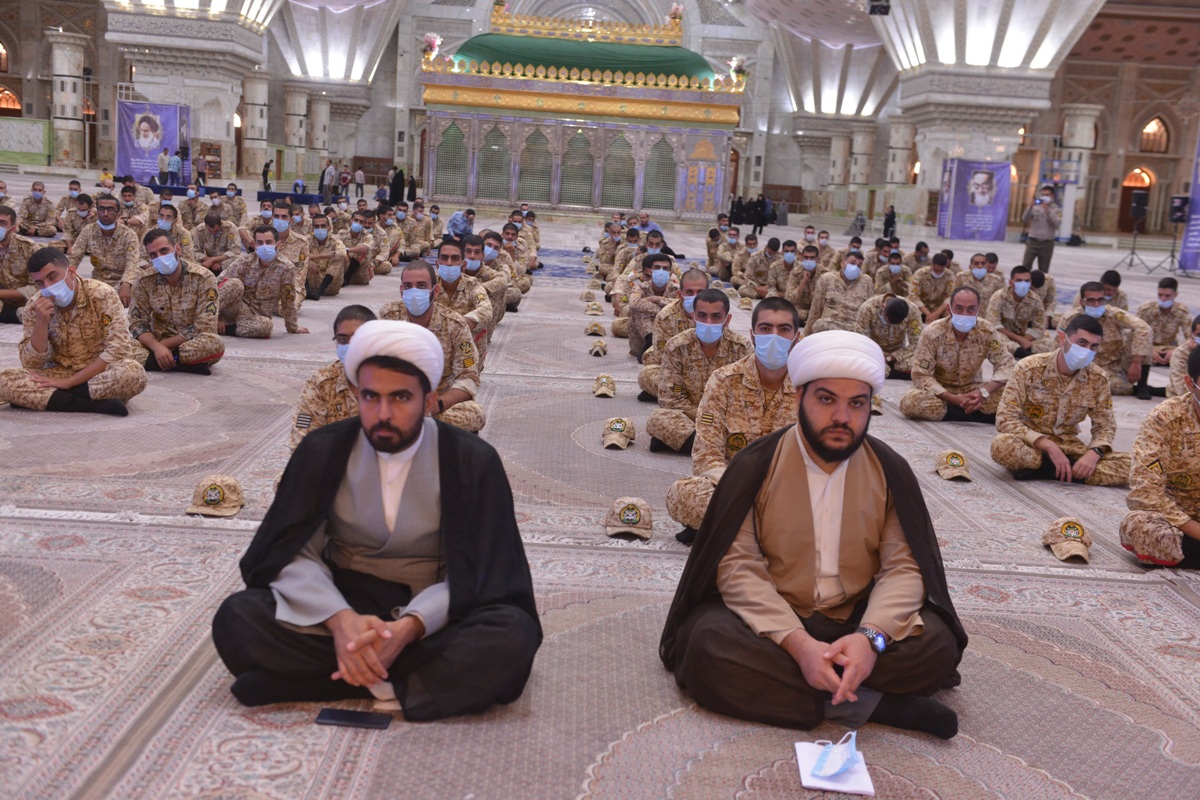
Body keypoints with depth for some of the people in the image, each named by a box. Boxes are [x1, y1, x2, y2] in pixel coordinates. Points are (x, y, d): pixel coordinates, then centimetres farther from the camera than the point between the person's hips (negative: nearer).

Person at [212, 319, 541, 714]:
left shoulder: (473, 461, -8)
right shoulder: (322, 451, -2)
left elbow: (474, 574, -10)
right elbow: (295, 554, -6)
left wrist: (407, 628, -29)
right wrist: (340, 620, -28)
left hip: (430, 616, -2)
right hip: (344, 604, 2)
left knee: (512, 637, -32)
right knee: (236, 620, -26)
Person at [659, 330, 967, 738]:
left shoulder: (890, 471, 0)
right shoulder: (755, 466, -6)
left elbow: (903, 566, -5)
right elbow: (738, 565, -13)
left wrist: (871, 637, -27)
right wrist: (797, 642, -29)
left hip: (858, 621, 2)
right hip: (771, 622, -1)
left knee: (938, 644, -24)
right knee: (708, 643, -33)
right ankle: (876, 704, -28)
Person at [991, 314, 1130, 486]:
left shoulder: (1097, 378, -3)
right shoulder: (1029, 368, -14)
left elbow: (1105, 425, 5)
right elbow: (1005, 419, -18)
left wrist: (1094, 452, -18)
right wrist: (1049, 446, -28)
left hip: (1068, 446, 4)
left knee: (1128, 465, -20)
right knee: (1002, 445, -39)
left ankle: (1037, 469, -22)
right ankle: (1072, 470, -21)